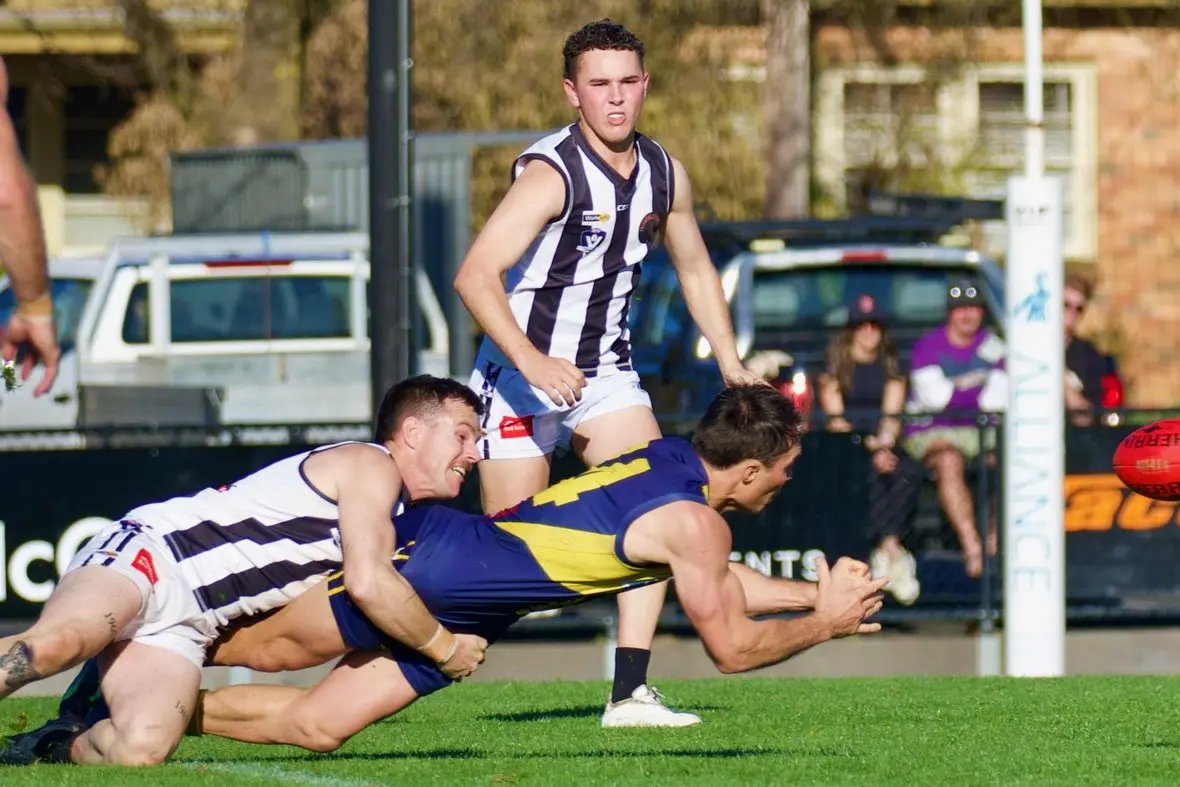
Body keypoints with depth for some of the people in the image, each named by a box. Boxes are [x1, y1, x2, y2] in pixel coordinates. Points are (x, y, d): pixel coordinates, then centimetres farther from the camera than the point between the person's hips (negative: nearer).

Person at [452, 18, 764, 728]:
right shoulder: (551, 174, -21)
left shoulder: (664, 175, 1)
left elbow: (696, 269, 19)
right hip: (523, 375, -6)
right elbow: (475, 276, -30)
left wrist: (731, 362, 10)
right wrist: (532, 361, -41)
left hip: (606, 372, 6)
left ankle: (630, 692, -12)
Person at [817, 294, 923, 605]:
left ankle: (883, 555, -38)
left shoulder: (890, 366, 16)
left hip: (882, 446, 3)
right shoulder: (836, 367, 7)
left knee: (910, 471, -32)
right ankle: (892, 550, -46)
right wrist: (869, 445, -14)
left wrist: (884, 445, -13)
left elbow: (892, 415, 7)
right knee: (872, 474, -37)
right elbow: (835, 419, -1)